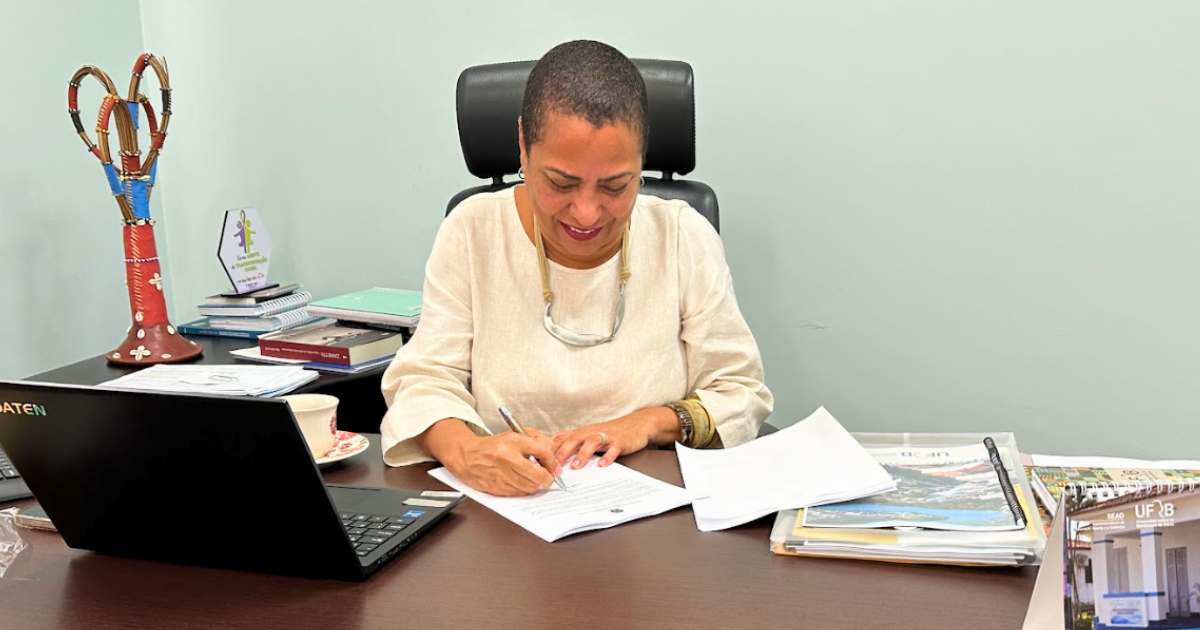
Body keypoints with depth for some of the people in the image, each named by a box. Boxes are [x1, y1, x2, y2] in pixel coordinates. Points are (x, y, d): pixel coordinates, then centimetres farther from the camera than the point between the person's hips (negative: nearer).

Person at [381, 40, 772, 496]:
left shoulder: (685, 239, -1)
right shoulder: (472, 232, -1)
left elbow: (741, 395, 3)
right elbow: (424, 380, -5)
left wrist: (652, 422, -15)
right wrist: (462, 449, -26)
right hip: (503, 515, 1)